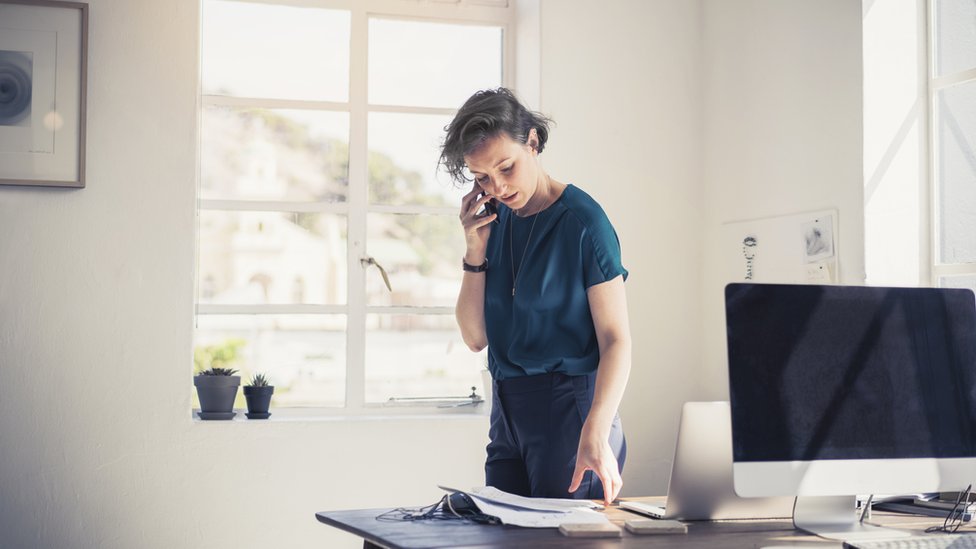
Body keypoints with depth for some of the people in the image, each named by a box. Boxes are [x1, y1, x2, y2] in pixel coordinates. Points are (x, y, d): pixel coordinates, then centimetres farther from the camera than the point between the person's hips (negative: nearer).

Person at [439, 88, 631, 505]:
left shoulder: (582, 220, -10)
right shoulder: (494, 222, 8)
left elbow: (615, 339, -15)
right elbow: (475, 338, 7)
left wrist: (595, 434, -28)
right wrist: (476, 250, -4)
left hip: (569, 406, -6)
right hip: (507, 412, 6)